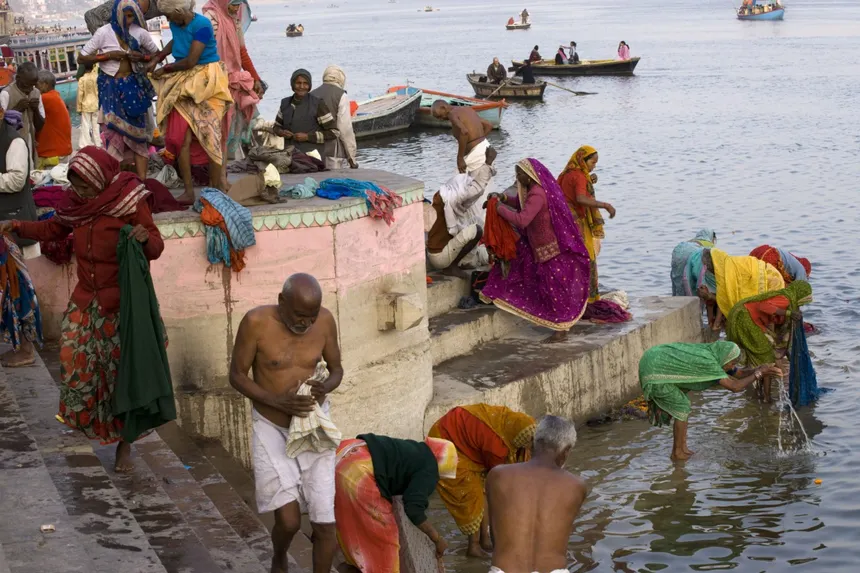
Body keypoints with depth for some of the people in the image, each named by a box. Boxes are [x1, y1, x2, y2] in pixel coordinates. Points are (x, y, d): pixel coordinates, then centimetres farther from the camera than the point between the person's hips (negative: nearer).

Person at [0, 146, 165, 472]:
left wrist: (146, 239, -35)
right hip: (85, 301, 5)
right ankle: (86, 418, 33)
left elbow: (155, 249, -12)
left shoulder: (131, 203, -16)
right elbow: (52, 230, 16)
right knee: (73, 361, 6)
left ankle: (124, 441, 15)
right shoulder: (76, 203, -1)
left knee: (121, 371, 1)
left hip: (121, 303, -5)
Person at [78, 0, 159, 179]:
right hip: (111, 88, -2)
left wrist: (141, 57, -11)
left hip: (133, 85, 2)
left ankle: (142, 180, 1)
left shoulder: (139, 32, -3)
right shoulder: (104, 33, -10)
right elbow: (82, 58, -5)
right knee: (114, 132, -5)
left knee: (138, 132, 0)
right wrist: (109, 55, -16)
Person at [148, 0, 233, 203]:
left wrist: (164, 70, -6)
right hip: (183, 84, 6)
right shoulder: (175, 23, 3)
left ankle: (217, 190, 6)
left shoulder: (202, 25, -18)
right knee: (182, 138, -4)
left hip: (205, 83, -6)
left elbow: (190, 61, -21)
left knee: (210, 137, -2)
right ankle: (188, 192, -1)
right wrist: (157, 58, 16)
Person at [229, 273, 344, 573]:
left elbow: (337, 369, 4)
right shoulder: (256, 322, -20)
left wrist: (324, 388, -20)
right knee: (288, 521, -9)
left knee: (325, 523, -1)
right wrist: (278, 402, -24)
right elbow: (237, 375, -10)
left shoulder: (325, 320, -10)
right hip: (272, 428, -2)